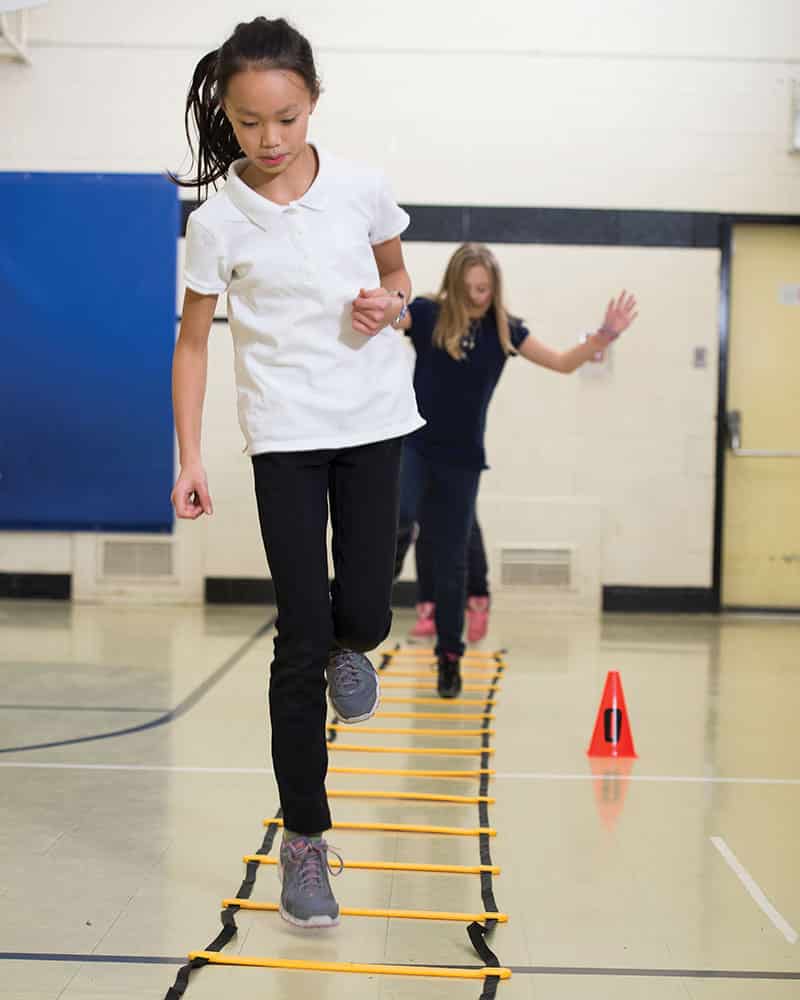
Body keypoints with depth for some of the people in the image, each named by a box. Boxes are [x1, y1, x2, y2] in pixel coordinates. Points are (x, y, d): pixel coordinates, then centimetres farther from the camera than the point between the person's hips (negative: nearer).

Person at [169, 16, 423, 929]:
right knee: (300, 637, -5)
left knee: (363, 613, -3)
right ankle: (303, 837, 7)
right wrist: (190, 460, -6)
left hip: (372, 417, 2)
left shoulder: (360, 188, -2)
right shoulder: (217, 221, -7)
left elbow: (398, 277, 15)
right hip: (283, 433, -2)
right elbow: (193, 341, 0)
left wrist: (387, 303, -9)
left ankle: (345, 648, 39)